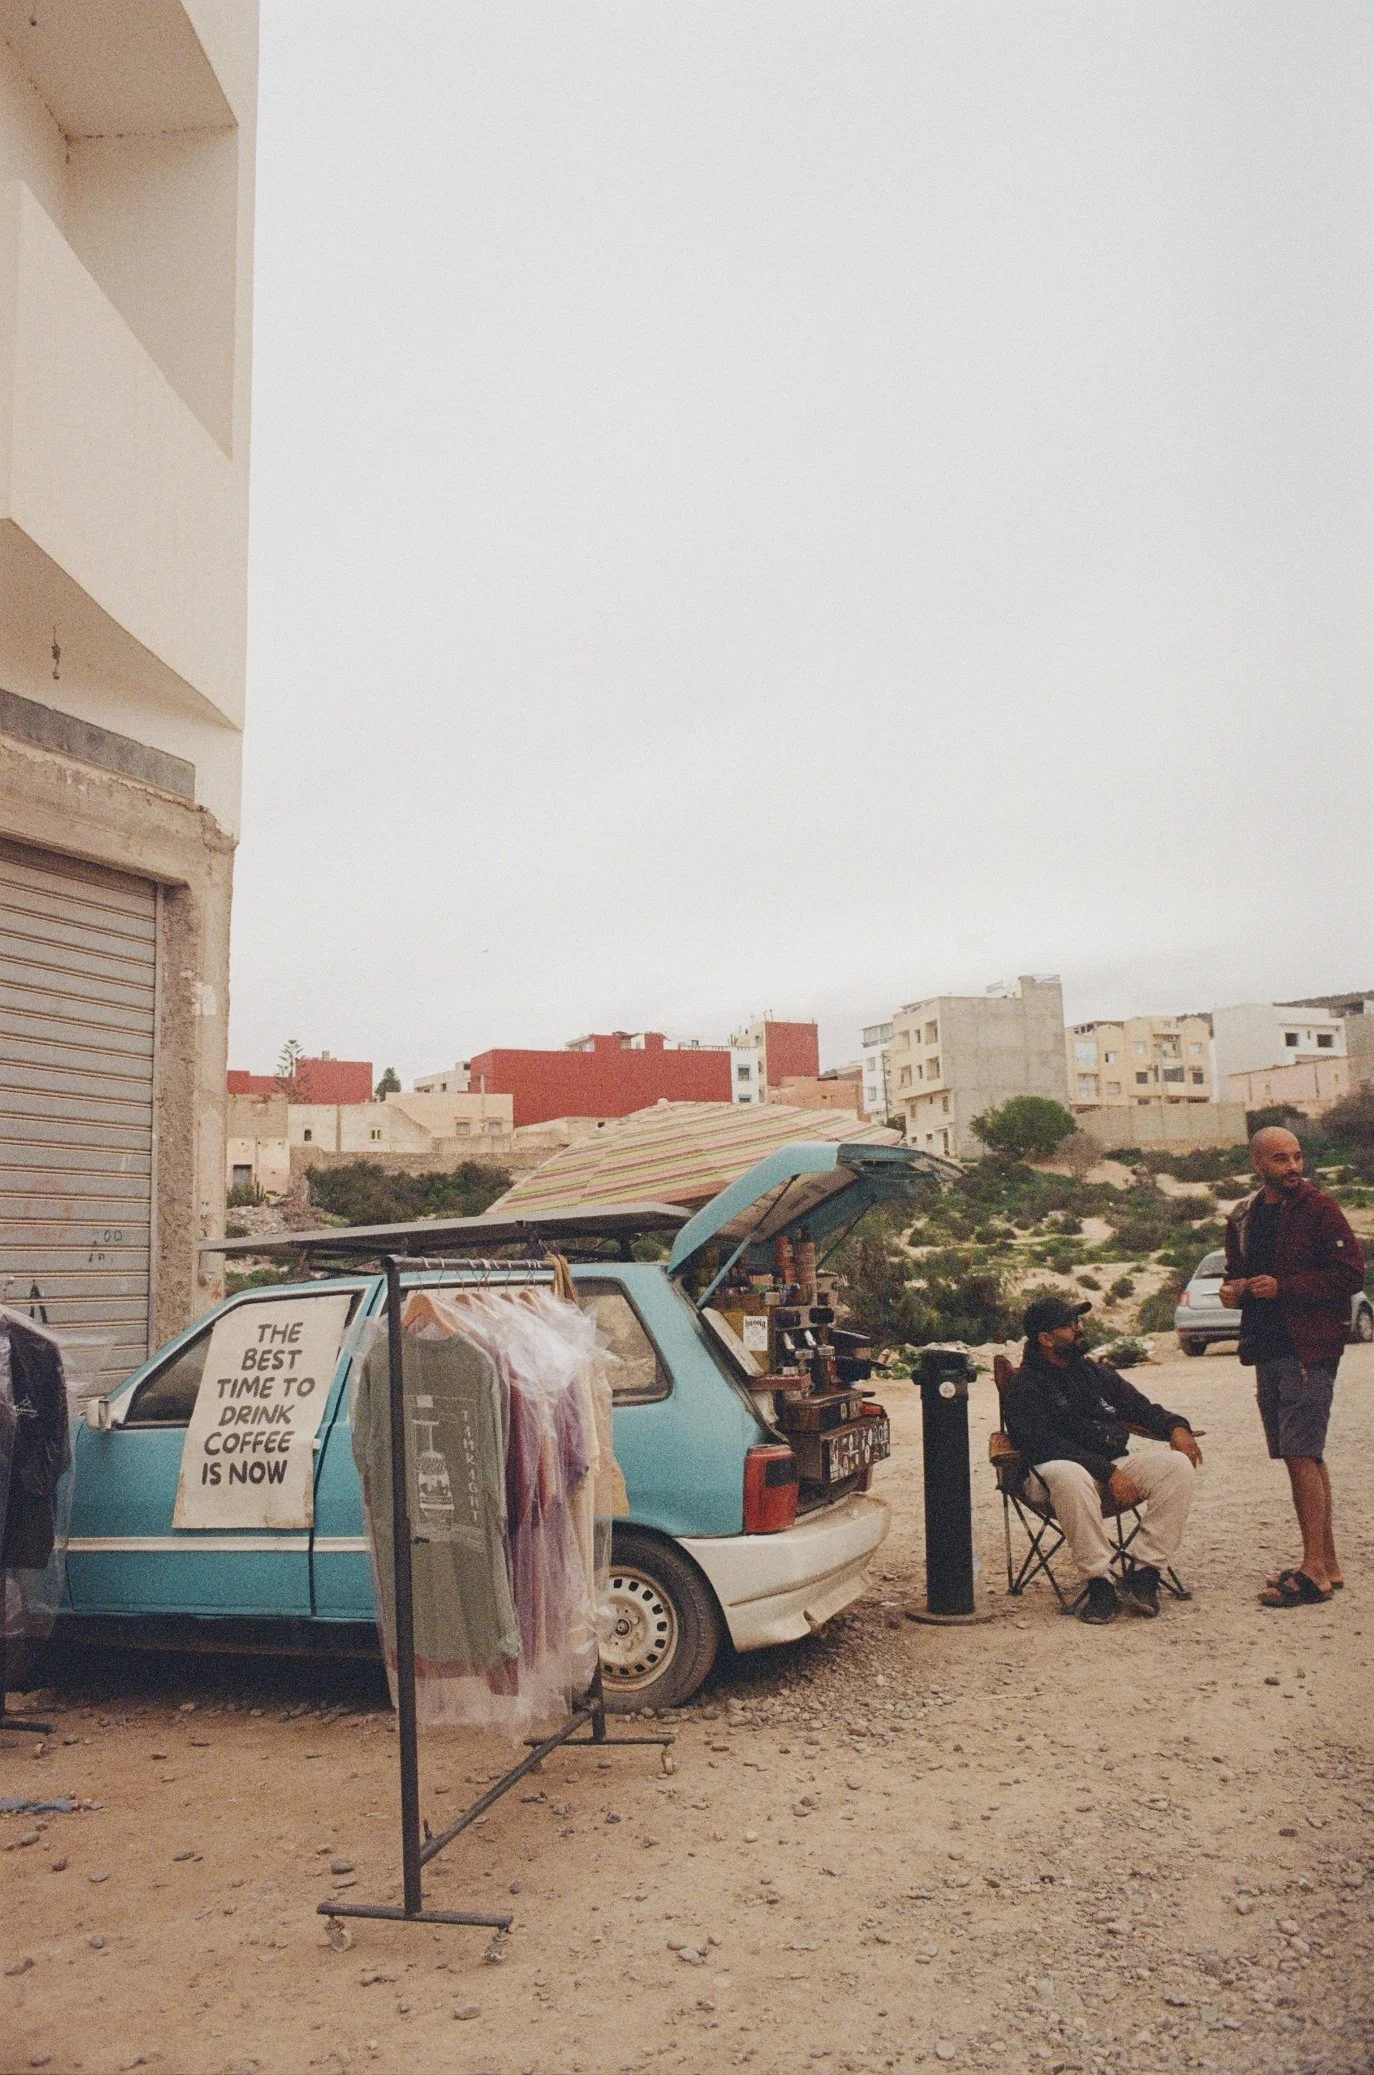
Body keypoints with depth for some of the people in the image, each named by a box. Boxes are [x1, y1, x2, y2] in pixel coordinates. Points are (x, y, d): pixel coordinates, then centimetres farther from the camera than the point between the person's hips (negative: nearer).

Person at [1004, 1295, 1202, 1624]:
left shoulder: (1097, 1373, 22)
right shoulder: (1025, 1385, -2)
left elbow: (1143, 1408, 25)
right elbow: (1044, 1446, -15)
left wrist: (1175, 1427, 1)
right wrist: (1108, 1473, -22)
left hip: (1117, 1467, 6)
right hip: (1070, 1470, -6)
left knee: (1177, 1465, -20)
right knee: (1068, 1475, -41)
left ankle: (1144, 1572, -20)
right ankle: (1099, 1581, -30)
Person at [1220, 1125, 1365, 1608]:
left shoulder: (1318, 1209, -7)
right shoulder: (1242, 1218, 13)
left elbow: (1352, 1274, -12)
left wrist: (1283, 1287, -17)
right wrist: (1235, 1291, 4)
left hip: (1309, 1349, -7)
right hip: (1267, 1349, 7)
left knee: (1301, 1455, -11)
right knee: (1305, 1456, 12)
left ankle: (1314, 1572, -7)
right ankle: (1326, 1563, 20)